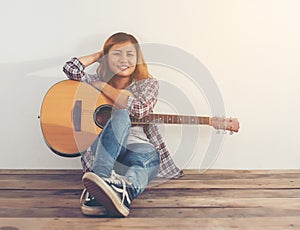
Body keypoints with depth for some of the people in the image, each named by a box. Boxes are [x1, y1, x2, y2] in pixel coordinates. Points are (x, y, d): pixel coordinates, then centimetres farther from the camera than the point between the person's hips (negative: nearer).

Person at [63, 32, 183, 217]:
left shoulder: (148, 83, 12)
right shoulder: (96, 82, 17)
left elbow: (138, 109, -10)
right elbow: (71, 68, -2)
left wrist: (103, 86, -1)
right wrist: (99, 55, 14)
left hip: (137, 150, 1)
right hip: (101, 152, 0)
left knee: (149, 154, -36)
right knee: (120, 116, -30)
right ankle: (100, 176, -54)